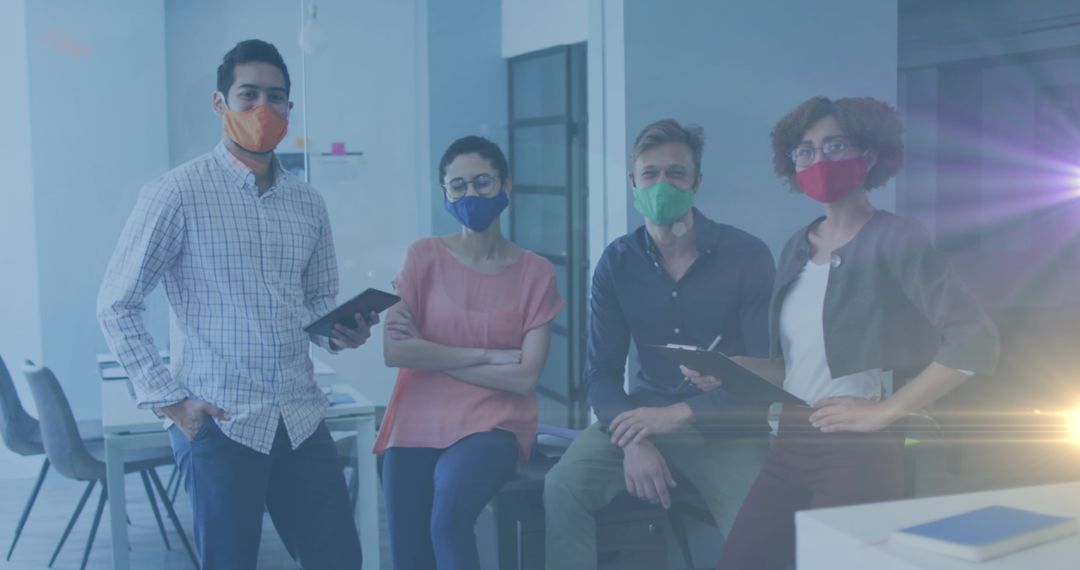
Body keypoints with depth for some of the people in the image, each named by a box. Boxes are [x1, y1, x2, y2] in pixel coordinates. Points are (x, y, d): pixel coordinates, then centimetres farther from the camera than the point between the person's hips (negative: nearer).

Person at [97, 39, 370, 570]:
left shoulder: (308, 203, 9)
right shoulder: (177, 193, -8)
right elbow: (116, 306, -5)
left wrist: (339, 332, -3)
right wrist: (167, 399, -10)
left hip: (300, 418, 5)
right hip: (217, 423, -5)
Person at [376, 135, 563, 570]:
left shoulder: (535, 272, 0)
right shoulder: (424, 256, 1)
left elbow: (525, 377, -7)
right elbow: (395, 351, -10)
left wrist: (432, 354, -7)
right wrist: (489, 356, -10)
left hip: (492, 426, -1)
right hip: (417, 424, 2)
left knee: (449, 516, -28)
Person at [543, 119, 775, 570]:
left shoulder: (746, 256, -8)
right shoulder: (617, 262, 2)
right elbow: (601, 371, 2)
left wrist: (680, 414, -20)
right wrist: (635, 442, -17)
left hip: (727, 427, -2)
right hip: (644, 415, 3)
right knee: (563, 485, -22)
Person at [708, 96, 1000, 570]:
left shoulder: (893, 239, -8)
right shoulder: (797, 248, 13)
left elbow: (976, 341, -18)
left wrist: (883, 412, -16)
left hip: (858, 450, -6)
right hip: (790, 443, 6)